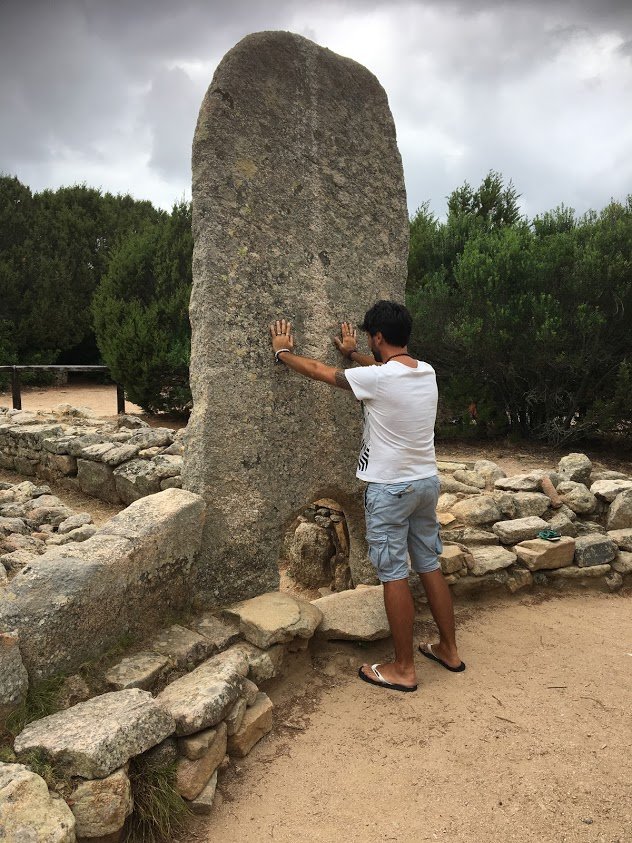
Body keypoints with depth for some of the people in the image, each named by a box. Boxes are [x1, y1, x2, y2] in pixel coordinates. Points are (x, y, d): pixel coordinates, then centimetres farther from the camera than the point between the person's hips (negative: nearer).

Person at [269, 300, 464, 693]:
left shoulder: (376, 378, -18)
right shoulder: (426, 372, 3)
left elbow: (318, 370, -4)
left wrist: (283, 351, 13)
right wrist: (353, 353, 38)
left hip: (390, 489, -7)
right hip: (427, 482, 8)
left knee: (394, 575, 3)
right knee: (430, 566, 18)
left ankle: (403, 669, 15)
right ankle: (449, 649, 31)